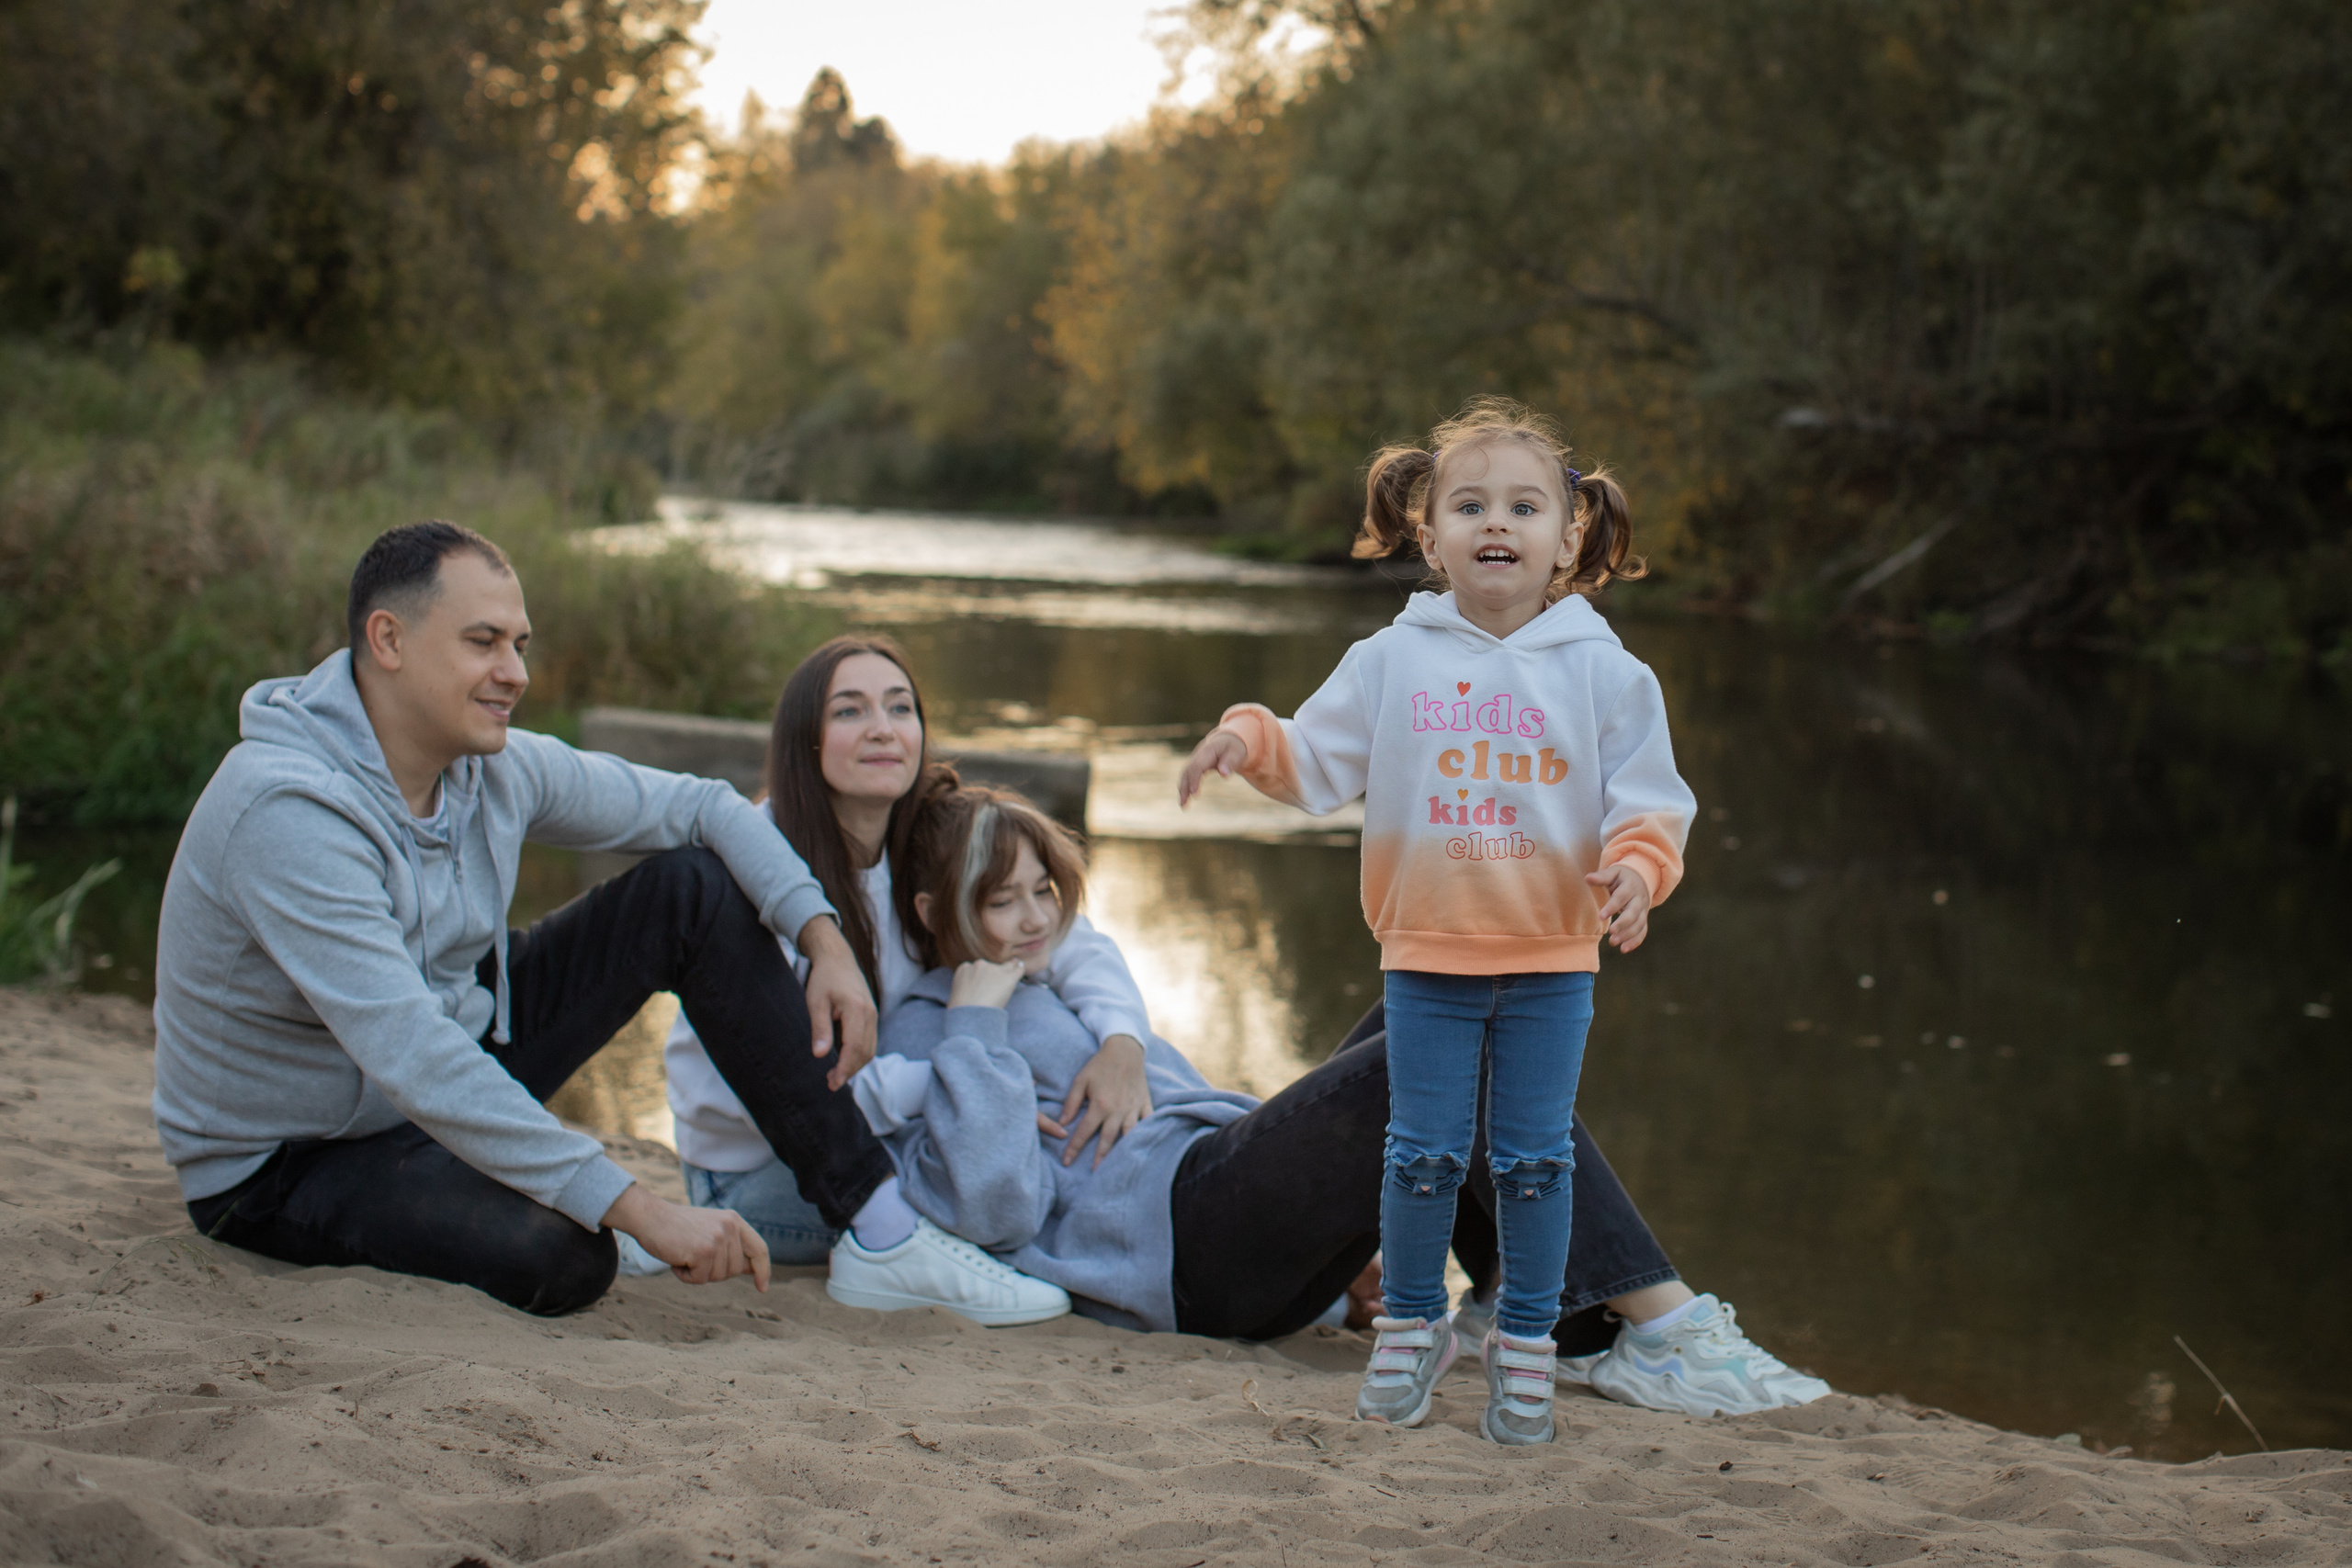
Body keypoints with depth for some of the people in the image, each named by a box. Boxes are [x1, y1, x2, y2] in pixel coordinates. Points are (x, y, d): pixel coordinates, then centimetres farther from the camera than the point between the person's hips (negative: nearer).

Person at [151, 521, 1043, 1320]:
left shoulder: (493, 767, -6)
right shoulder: (288, 812, -31)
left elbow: (699, 807, 7)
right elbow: (411, 1058, -39)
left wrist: (825, 940, -11)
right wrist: (641, 1211, -41)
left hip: (459, 1069, 8)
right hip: (290, 1162, -8)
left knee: (695, 888, -4)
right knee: (559, 1258, -37)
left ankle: (878, 1225, -5)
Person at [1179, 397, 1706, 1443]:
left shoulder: (1604, 672, -3)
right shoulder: (1392, 661, -1)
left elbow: (1648, 799, -2)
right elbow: (1316, 762, 1)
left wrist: (1639, 865, -21)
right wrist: (1249, 740, -17)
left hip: (1553, 962, 0)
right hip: (1426, 956, 1)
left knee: (1534, 1159, 7)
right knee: (1422, 1153, 6)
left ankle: (1526, 1340, 22)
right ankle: (1411, 1327, 25)